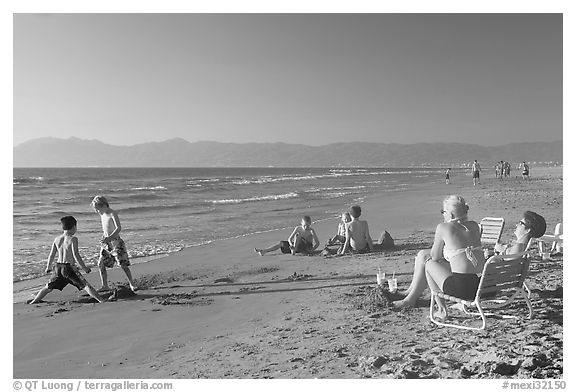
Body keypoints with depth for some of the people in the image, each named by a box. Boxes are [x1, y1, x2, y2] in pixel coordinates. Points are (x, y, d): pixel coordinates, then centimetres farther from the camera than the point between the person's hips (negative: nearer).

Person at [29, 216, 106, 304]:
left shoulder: (57, 239, 8)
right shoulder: (73, 239, -10)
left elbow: (52, 255, 13)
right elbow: (76, 255, -16)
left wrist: (48, 267, 27)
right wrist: (84, 267, -10)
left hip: (58, 267, 6)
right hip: (69, 268, -5)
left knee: (48, 288, 23)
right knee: (86, 285, -8)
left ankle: (33, 302, 30)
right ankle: (102, 300, -17)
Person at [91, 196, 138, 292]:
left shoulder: (112, 214, -16)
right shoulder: (102, 215, 7)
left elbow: (119, 228, -26)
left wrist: (109, 238, -34)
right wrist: (103, 238, 16)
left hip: (115, 242, -7)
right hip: (106, 243, 7)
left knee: (123, 265, -5)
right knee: (101, 264, 4)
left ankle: (132, 284, 5)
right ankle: (105, 286, 15)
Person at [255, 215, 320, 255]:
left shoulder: (311, 231, -11)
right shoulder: (298, 228, -1)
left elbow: (317, 243, -12)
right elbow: (289, 239, -2)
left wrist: (311, 250, -24)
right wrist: (291, 244, -23)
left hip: (307, 247, -5)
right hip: (299, 247, 5)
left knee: (297, 235, -28)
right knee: (281, 243, -8)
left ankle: (294, 250, -38)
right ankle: (263, 251, -15)